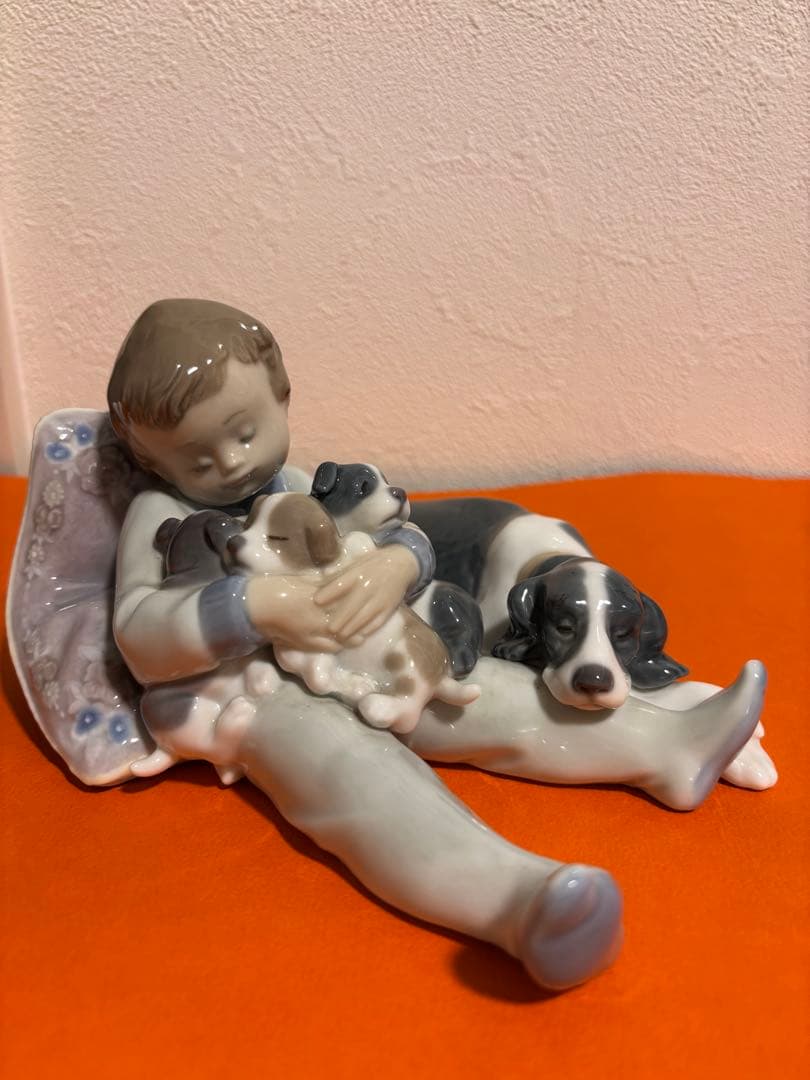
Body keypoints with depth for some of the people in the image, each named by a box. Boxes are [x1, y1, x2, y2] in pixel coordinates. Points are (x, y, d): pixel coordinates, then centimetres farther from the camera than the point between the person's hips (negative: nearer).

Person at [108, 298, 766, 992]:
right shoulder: (160, 517, -5)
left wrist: (396, 567, -21)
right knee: (351, 767, -35)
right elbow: (140, 640, -16)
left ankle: (665, 751, -1)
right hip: (255, 701, -7)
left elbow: (402, 537, 5)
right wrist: (251, 609, -31)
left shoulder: (303, 486, 10)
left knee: (484, 695, -4)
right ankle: (519, 899, -58)